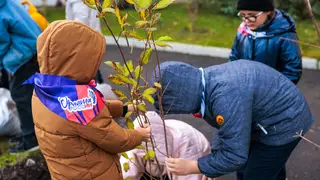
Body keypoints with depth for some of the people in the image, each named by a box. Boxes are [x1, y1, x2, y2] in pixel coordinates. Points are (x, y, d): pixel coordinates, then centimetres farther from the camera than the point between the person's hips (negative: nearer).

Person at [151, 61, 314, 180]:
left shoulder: (226, 97, -38)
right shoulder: (208, 81, -8)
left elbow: (235, 156, -31)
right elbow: (226, 126, 6)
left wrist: (190, 167, -21)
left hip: (284, 124, -9)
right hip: (272, 116, 9)